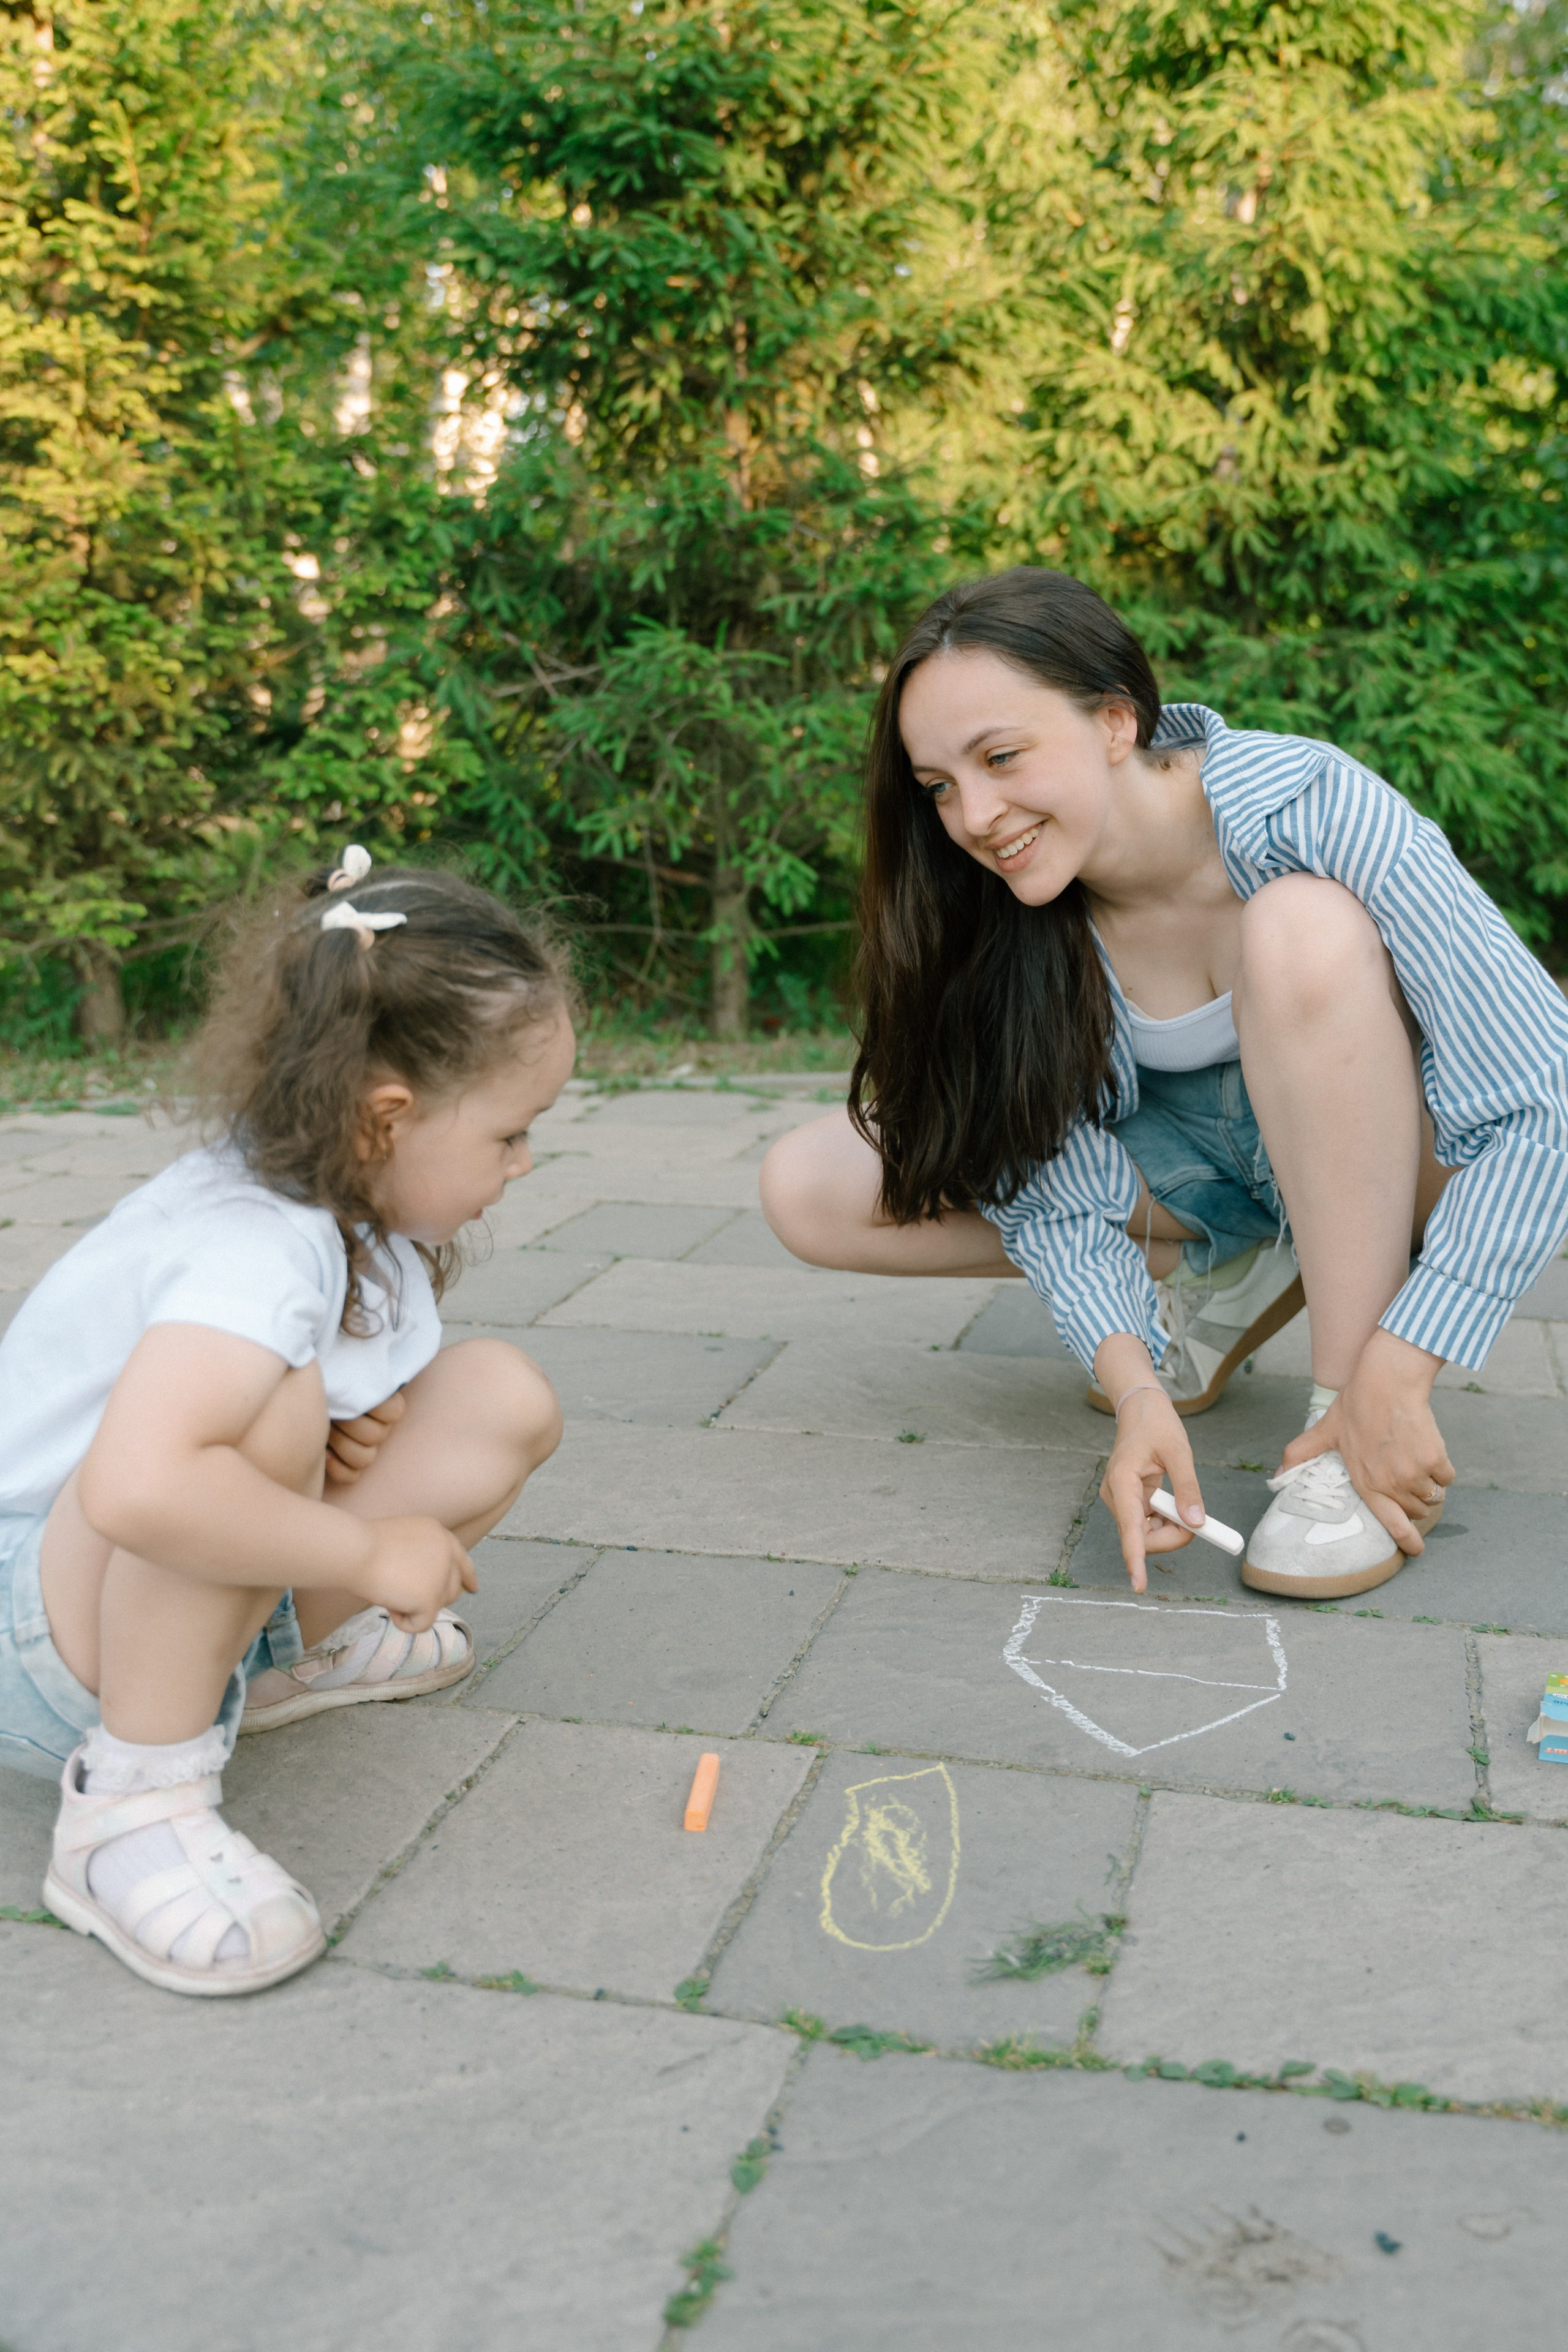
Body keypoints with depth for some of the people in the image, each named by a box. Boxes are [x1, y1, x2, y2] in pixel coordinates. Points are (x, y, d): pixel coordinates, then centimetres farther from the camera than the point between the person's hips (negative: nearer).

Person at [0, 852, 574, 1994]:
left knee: (504, 1397, -4)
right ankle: (132, 1797, -22)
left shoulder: (348, 1198, -3)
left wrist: (359, 1421, -7)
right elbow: (136, 1486, -48)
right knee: (265, 1401, -39)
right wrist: (368, 1552, -34)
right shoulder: (261, 1249, -32)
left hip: (192, 1577, 9)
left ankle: (284, 1652, 14)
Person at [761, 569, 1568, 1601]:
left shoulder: (1307, 808, -28)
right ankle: (1225, 1276, 0)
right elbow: (1055, 1190, -14)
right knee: (812, 1187, -14)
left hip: (1376, 1161, -3)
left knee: (1302, 927, -36)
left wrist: (1394, 1376, -32)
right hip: (1193, 1160, 4)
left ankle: (1343, 1421, -25)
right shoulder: (1007, 908, -17)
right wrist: (1133, 1388, -32)